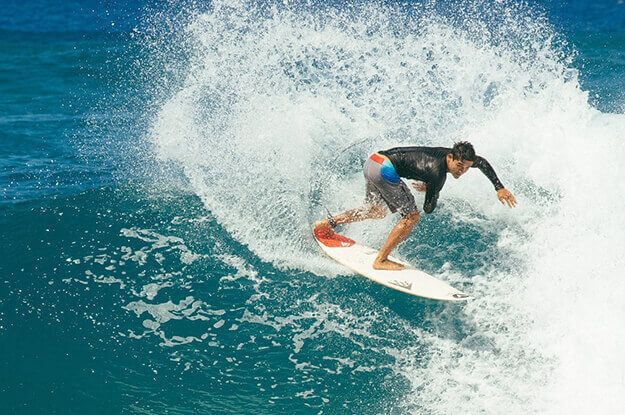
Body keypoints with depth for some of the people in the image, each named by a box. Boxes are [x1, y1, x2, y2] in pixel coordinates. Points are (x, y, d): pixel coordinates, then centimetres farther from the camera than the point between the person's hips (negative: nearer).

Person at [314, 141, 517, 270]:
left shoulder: (455, 157, 5)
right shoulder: (437, 173, -19)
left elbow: (483, 163, 24)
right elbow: (429, 208, -8)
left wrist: (499, 188, 22)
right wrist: (431, 190, 11)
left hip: (373, 161, 10)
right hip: (385, 170, -10)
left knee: (377, 212, 29)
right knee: (411, 217, -6)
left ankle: (329, 222, 28)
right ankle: (380, 261, -3)